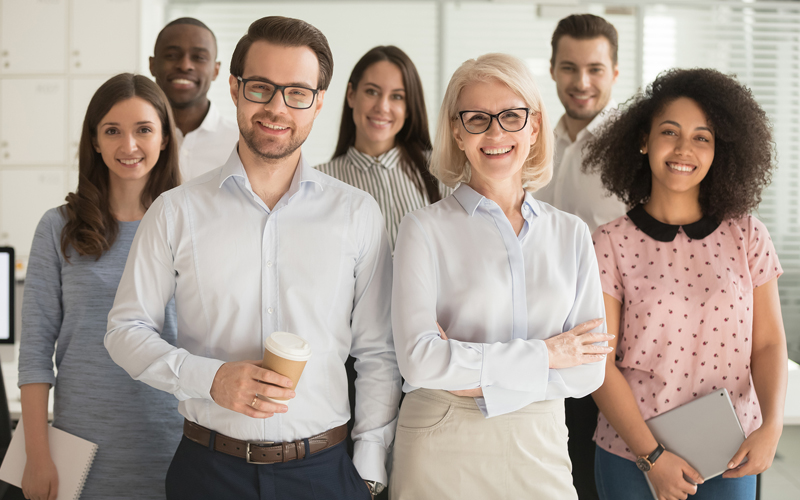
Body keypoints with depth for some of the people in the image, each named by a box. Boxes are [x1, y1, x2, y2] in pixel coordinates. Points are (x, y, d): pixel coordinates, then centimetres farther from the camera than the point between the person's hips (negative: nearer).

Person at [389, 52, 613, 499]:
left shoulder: (571, 235, 5)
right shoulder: (426, 229, -5)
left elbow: (589, 370, -1)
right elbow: (419, 358, -17)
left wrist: (476, 374, -12)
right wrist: (543, 354, -11)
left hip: (540, 450, 3)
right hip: (442, 451, -2)